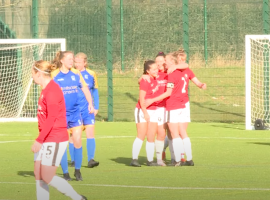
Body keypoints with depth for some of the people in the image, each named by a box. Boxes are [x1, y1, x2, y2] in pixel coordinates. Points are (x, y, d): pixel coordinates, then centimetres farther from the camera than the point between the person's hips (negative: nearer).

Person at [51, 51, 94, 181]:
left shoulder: (76, 74, 6)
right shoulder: (54, 75, -5)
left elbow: (85, 88, 18)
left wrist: (90, 103, 9)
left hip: (75, 113, 3)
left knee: (77, 141, -3)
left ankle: (77, 171, 10)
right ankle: (65, 173, 9)